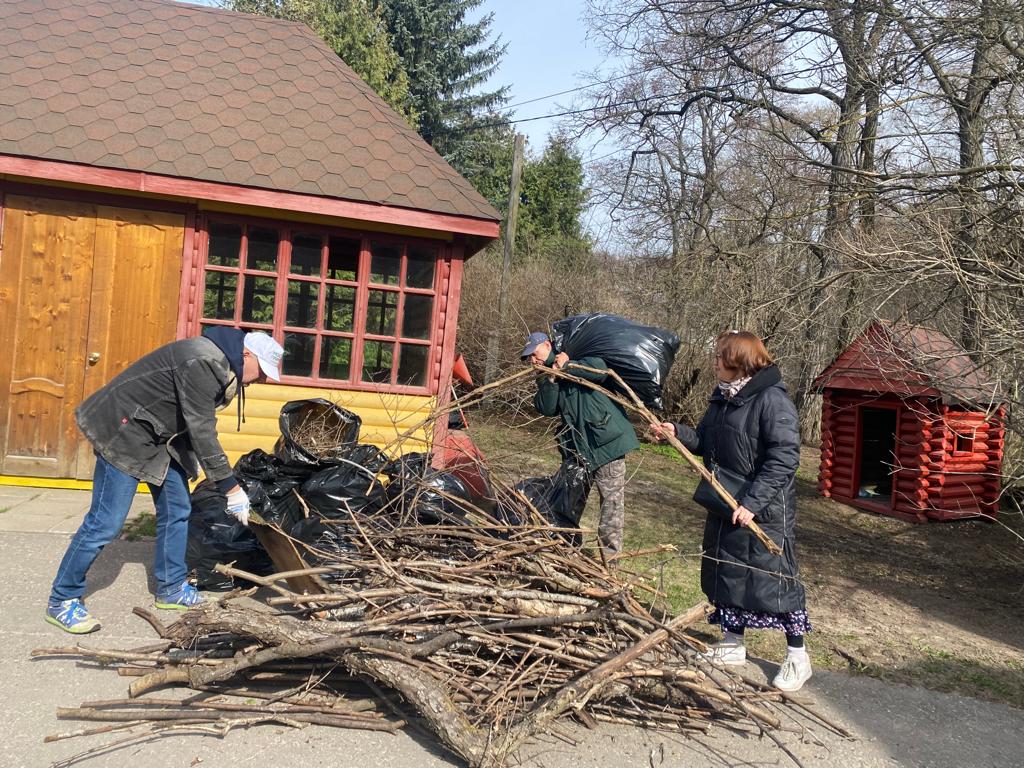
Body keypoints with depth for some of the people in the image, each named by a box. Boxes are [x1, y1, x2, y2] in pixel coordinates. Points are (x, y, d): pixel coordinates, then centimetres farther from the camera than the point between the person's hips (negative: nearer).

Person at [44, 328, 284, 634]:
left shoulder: (221, 367, 4)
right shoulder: (203, 363, -27)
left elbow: (201, 426, 10)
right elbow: (201, 431, -28)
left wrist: (228, 485, 8)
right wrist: (232, 488, -25)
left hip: (161, 434, 10)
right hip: (124, 430, -10)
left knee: (177, 510, 10)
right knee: (106, 521, -7)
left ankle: (172, 589, 23)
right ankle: (62, 600, 8)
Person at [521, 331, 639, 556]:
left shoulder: (576, 358, -3)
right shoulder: (545, 380, 13)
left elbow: (600, 370, -24)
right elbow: (547, 409, -4)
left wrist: (567, 366, -16)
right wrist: (551, 379, -14)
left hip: (605, 439, -6)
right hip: (575, 445, 7)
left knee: (612, 500, -4)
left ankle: (609, 556, 3)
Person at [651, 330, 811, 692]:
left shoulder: (772, 400, -19)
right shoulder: (722, 398, 8)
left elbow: (784, 458, -24)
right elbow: (706, 443, 17)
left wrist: (753, 502, -27)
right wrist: (678, 432, 0)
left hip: (764, 512, -8)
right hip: (724, 507, 9)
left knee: (775, 579, 0)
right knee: (725, 573, 16)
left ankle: (797, 656, 17)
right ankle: (732, 644, 32)